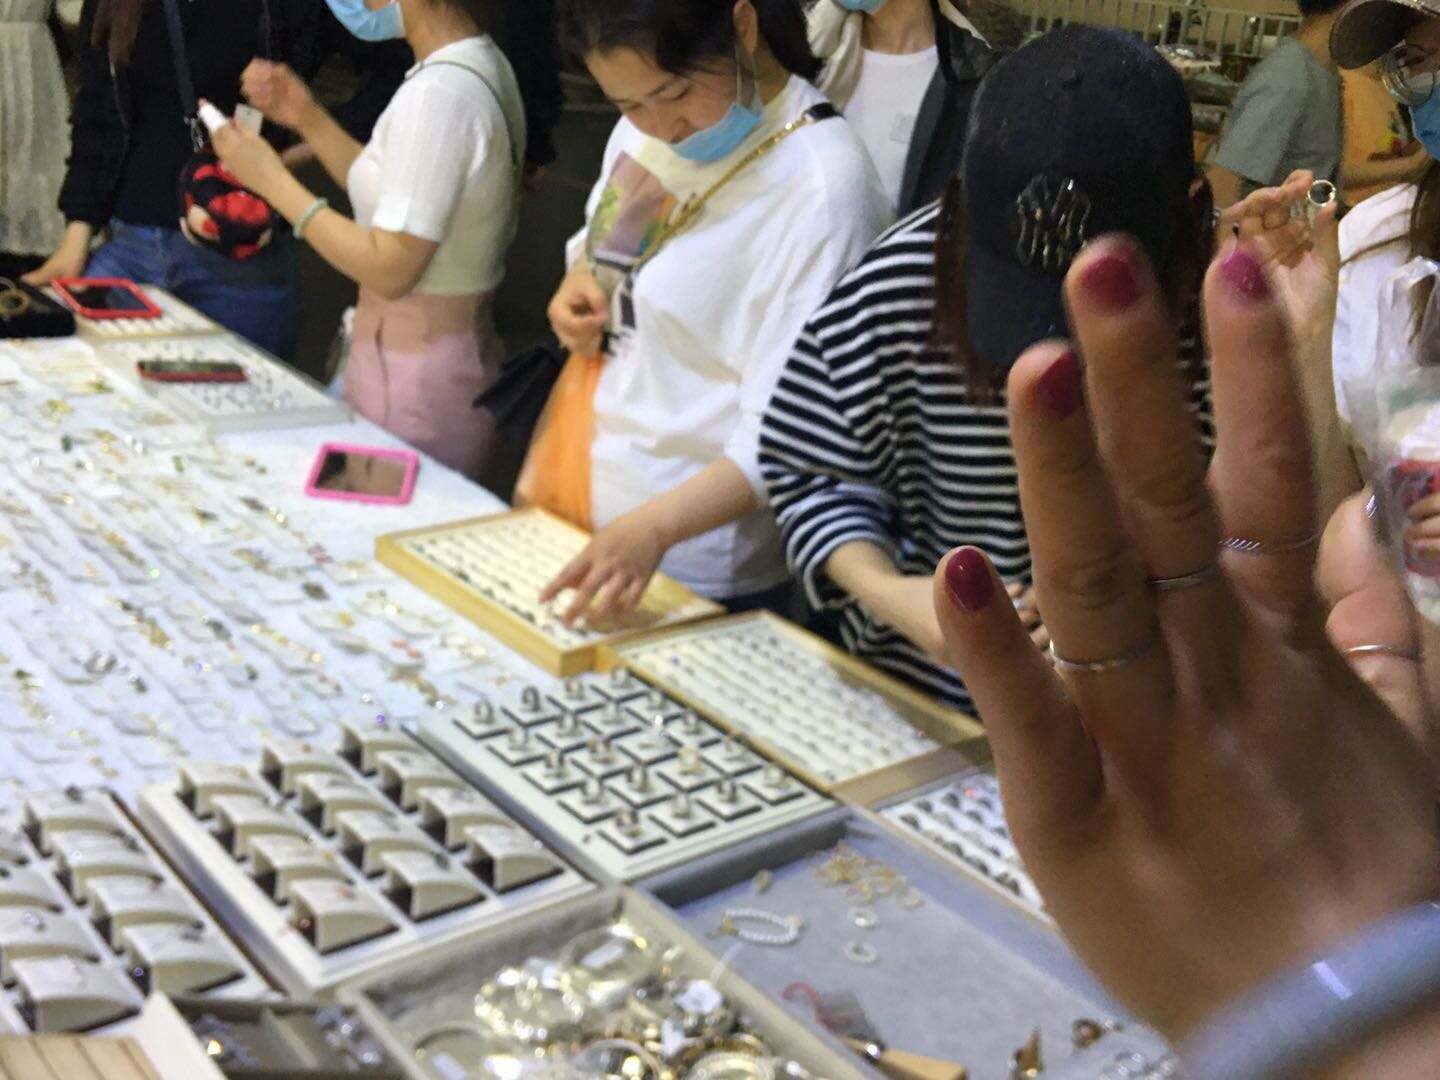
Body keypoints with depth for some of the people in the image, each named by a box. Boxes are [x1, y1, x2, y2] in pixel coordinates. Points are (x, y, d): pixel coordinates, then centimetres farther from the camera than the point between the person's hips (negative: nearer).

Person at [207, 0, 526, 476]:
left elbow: (389, 269, -21)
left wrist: (273, 181, -12)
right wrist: (309, 120, 7)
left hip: (417, 380, -9)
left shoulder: (437, 95, -21)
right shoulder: (483, 65, 7)